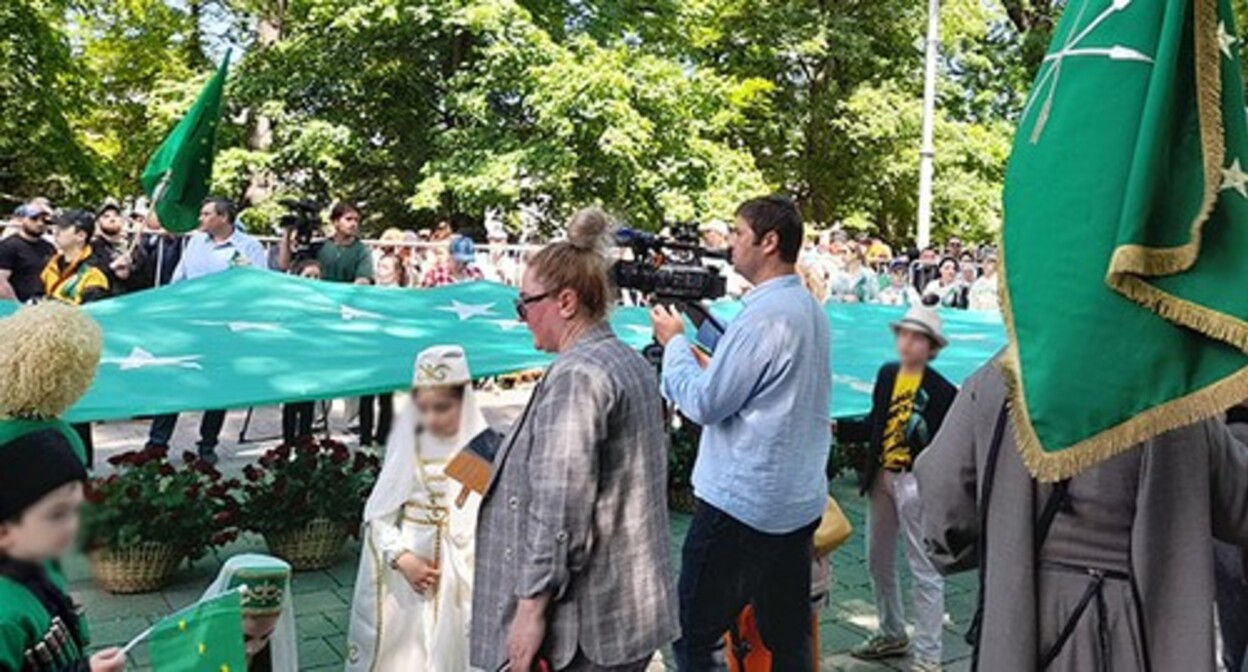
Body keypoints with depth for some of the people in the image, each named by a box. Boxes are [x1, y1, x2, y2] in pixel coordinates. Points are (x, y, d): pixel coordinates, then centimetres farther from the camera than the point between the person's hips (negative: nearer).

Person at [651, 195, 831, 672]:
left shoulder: (765, 315, -20)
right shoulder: (811, 310, 10)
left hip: (740, 503, -9)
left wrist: (674, 342, -3)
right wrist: (697, 350, 8)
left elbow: (705, 404, -16)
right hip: (800, 502, 9)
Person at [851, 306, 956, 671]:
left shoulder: (941, 390, -12)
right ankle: (892, 635, 38)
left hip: (916, 483, -7)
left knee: (924, 570, 1)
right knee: (878, 560, 19)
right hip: (881, 477, 7)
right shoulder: (887, 374, 6)